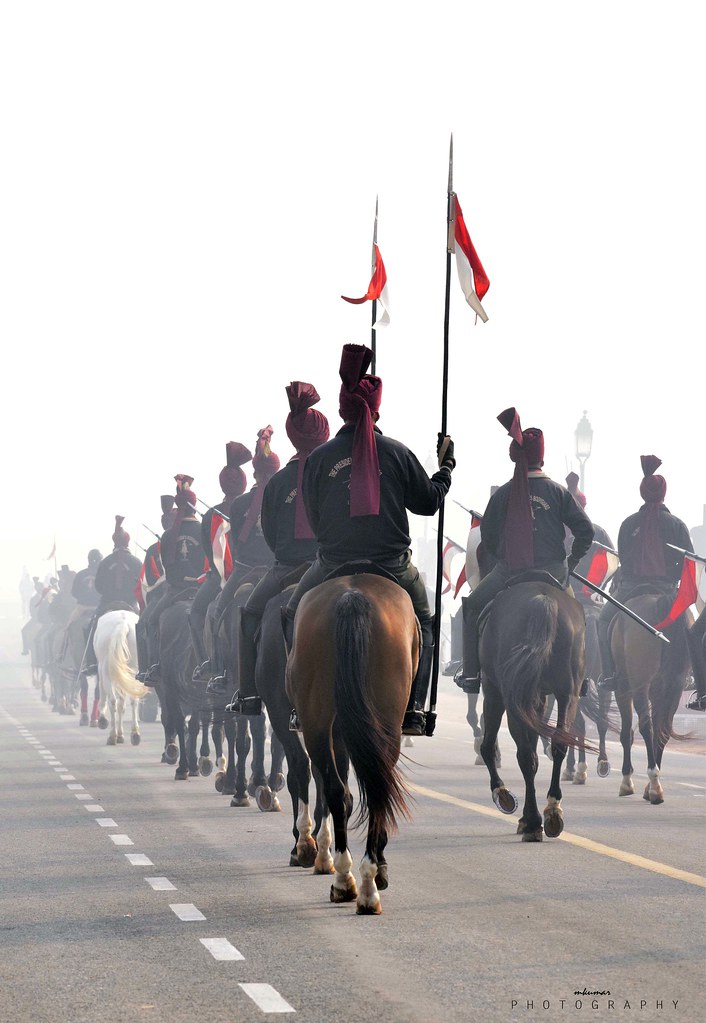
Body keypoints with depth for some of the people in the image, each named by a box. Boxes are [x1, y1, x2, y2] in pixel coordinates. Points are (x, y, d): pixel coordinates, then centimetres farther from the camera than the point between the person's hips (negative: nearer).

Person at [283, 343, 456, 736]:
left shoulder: (319, 458, -4)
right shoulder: (397, 452, -4)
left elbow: (314, 518, 4)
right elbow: (428, 501, 6)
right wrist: (446, 467, 22)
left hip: (334, 565, 0)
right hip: (393, 567, 1)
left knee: (297, 615, 26)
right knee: (422, 620, 26)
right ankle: (414, 710, 15)